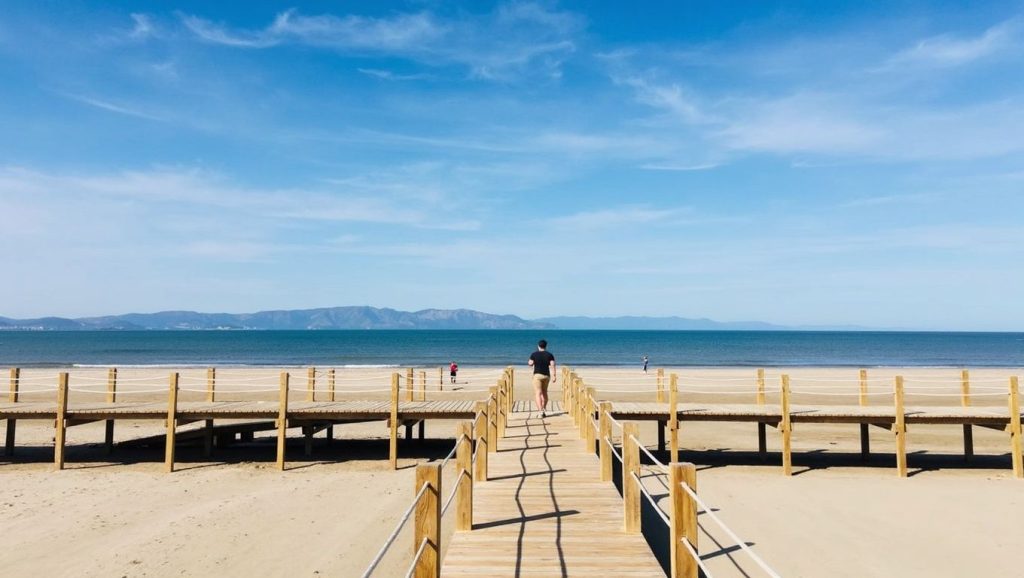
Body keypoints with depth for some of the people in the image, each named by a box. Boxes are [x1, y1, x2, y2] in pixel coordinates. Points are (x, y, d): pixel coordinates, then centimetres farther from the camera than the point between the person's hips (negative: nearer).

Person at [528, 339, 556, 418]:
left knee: (538, 393, -7)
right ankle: (544, 408, 29)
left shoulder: (534, 354, -2)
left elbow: (530, 364, -4)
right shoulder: (549, 355, 3)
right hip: (546, 375, 3)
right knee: (544, 392, 22)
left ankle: (541, 410, -22)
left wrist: (530, 362, 18)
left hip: (537, 375, -3)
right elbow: (552, 365, -6)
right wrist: (554, 376, -8)